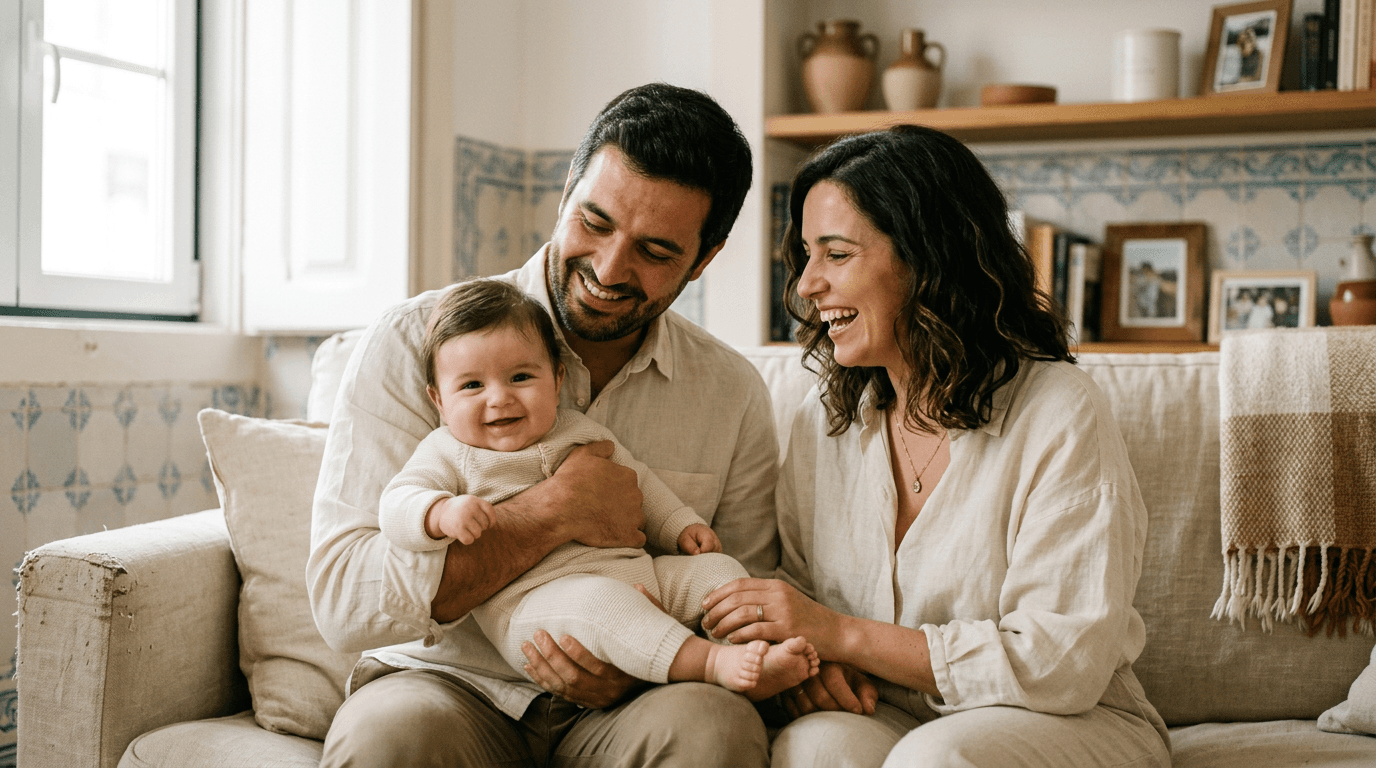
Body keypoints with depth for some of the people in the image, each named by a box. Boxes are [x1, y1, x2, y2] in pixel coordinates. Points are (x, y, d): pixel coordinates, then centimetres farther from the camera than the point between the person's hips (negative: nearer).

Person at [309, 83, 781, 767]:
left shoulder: (734, 396, 0)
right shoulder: (412, 344, -9)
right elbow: (343, 600, -16)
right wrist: (557, 512, -23)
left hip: (615, 706, 2)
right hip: (447, 684, -2)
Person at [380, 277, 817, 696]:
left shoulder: (580, 431, 19)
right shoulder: (448, 454, 4)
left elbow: (638, 483, 30)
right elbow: (395, 507, -10)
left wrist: (681, 526, 17)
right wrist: (443, 512, -30)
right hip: (530, 599, -6)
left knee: (715, 569, -4)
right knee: (597, 600, -36)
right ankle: (712, 663, -41)